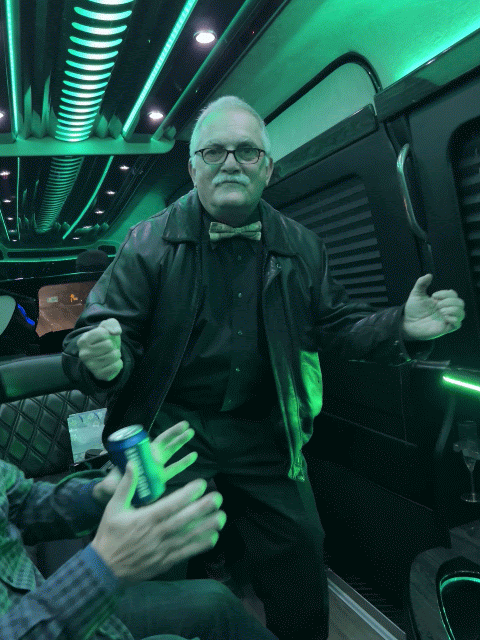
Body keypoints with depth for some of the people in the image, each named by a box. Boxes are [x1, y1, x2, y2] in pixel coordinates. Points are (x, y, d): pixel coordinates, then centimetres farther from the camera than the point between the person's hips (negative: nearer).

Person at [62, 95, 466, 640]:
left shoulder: (302, 248, 4)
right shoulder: (149, 242, -6)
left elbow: (335, 325, 8)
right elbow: (107, 328, -9)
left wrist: (403, 326, -9)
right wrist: (99, 358, -33)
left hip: (263, 433, 3)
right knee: (162, 595, 5)